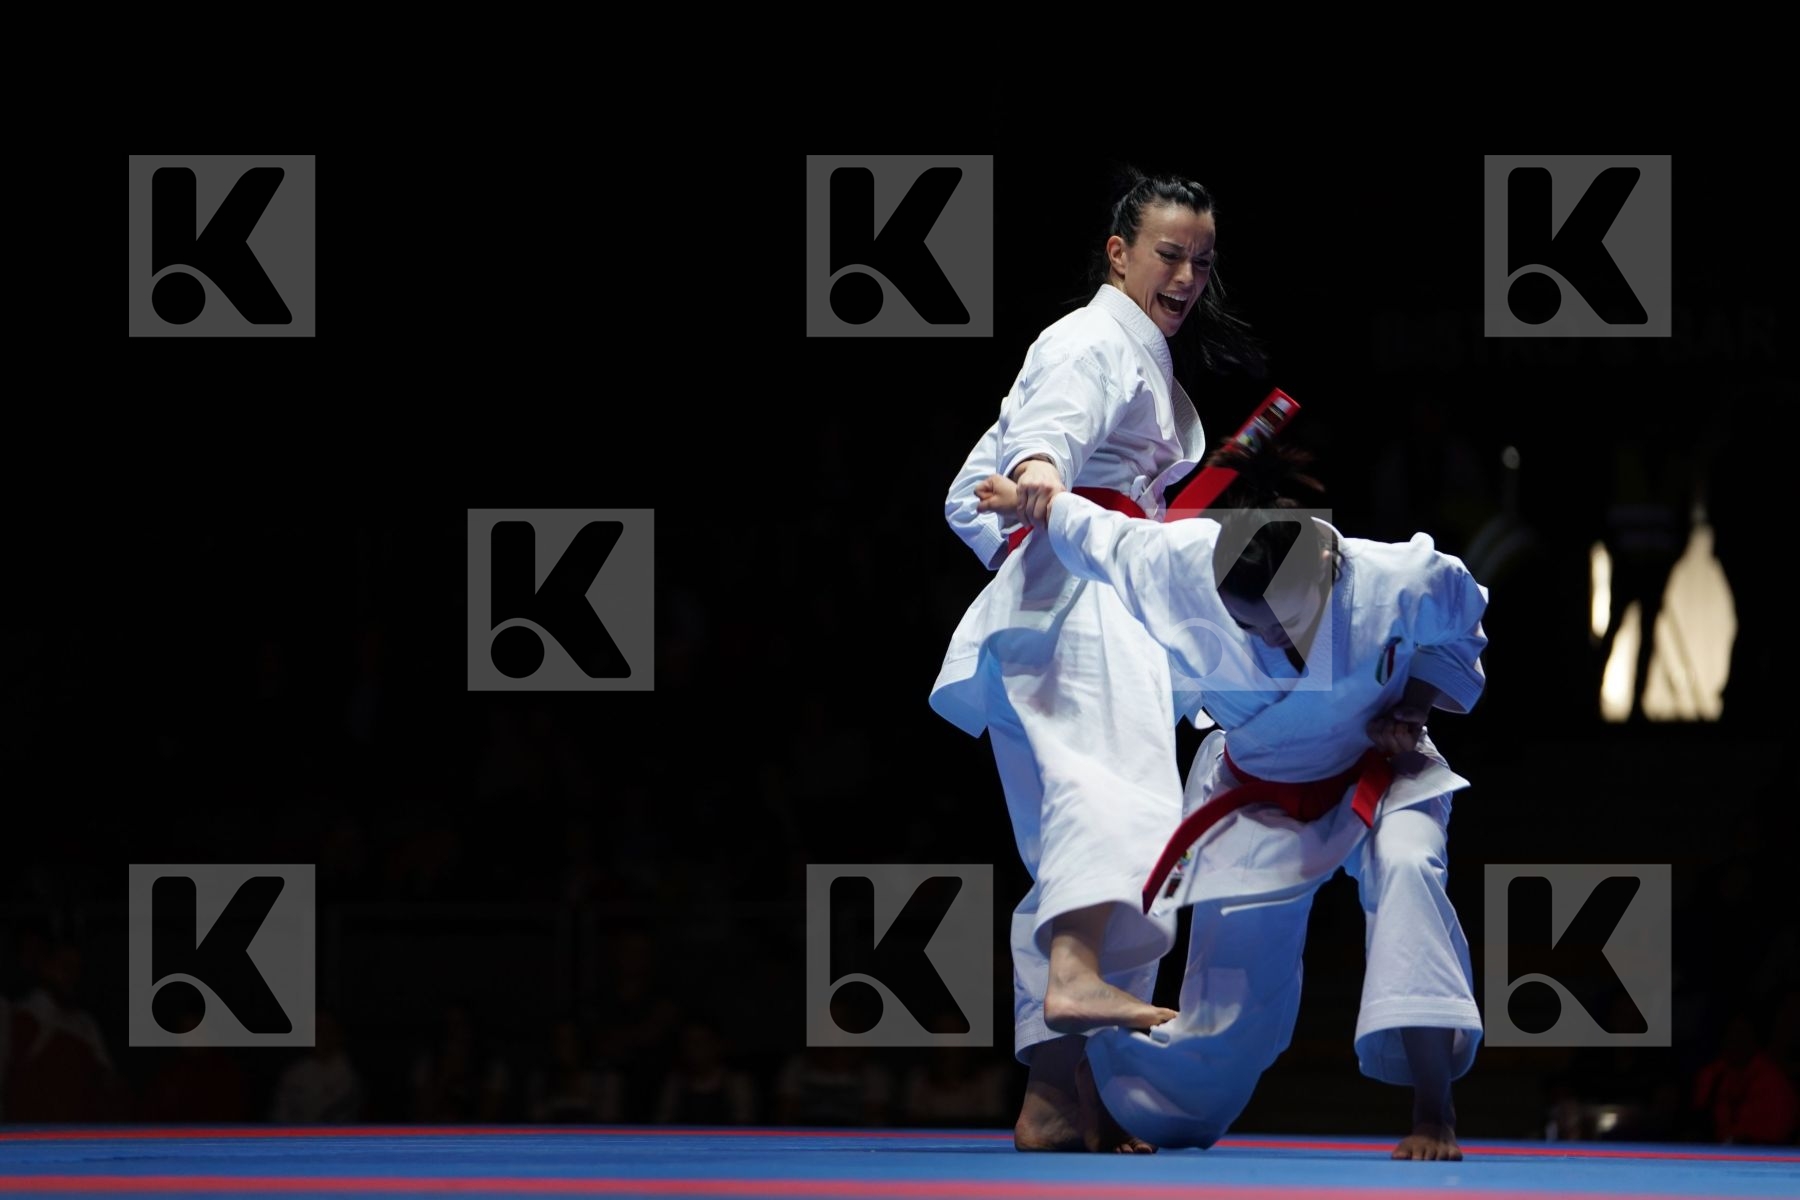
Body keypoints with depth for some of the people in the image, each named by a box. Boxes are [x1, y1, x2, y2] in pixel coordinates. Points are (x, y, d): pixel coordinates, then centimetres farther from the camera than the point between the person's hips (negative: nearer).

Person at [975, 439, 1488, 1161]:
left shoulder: (1402, 583, -28)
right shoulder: (1181, 567, -27)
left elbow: (1459, 631, -4)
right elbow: (1097, 533, -5)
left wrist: (1415, 701, -20)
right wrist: (1026, 499, 13)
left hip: (1372, 776, -1)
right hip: (1255, 801, 1)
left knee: (1405, 867, -38)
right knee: (1219, 1044, 1)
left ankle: (1433, 1119, -37)